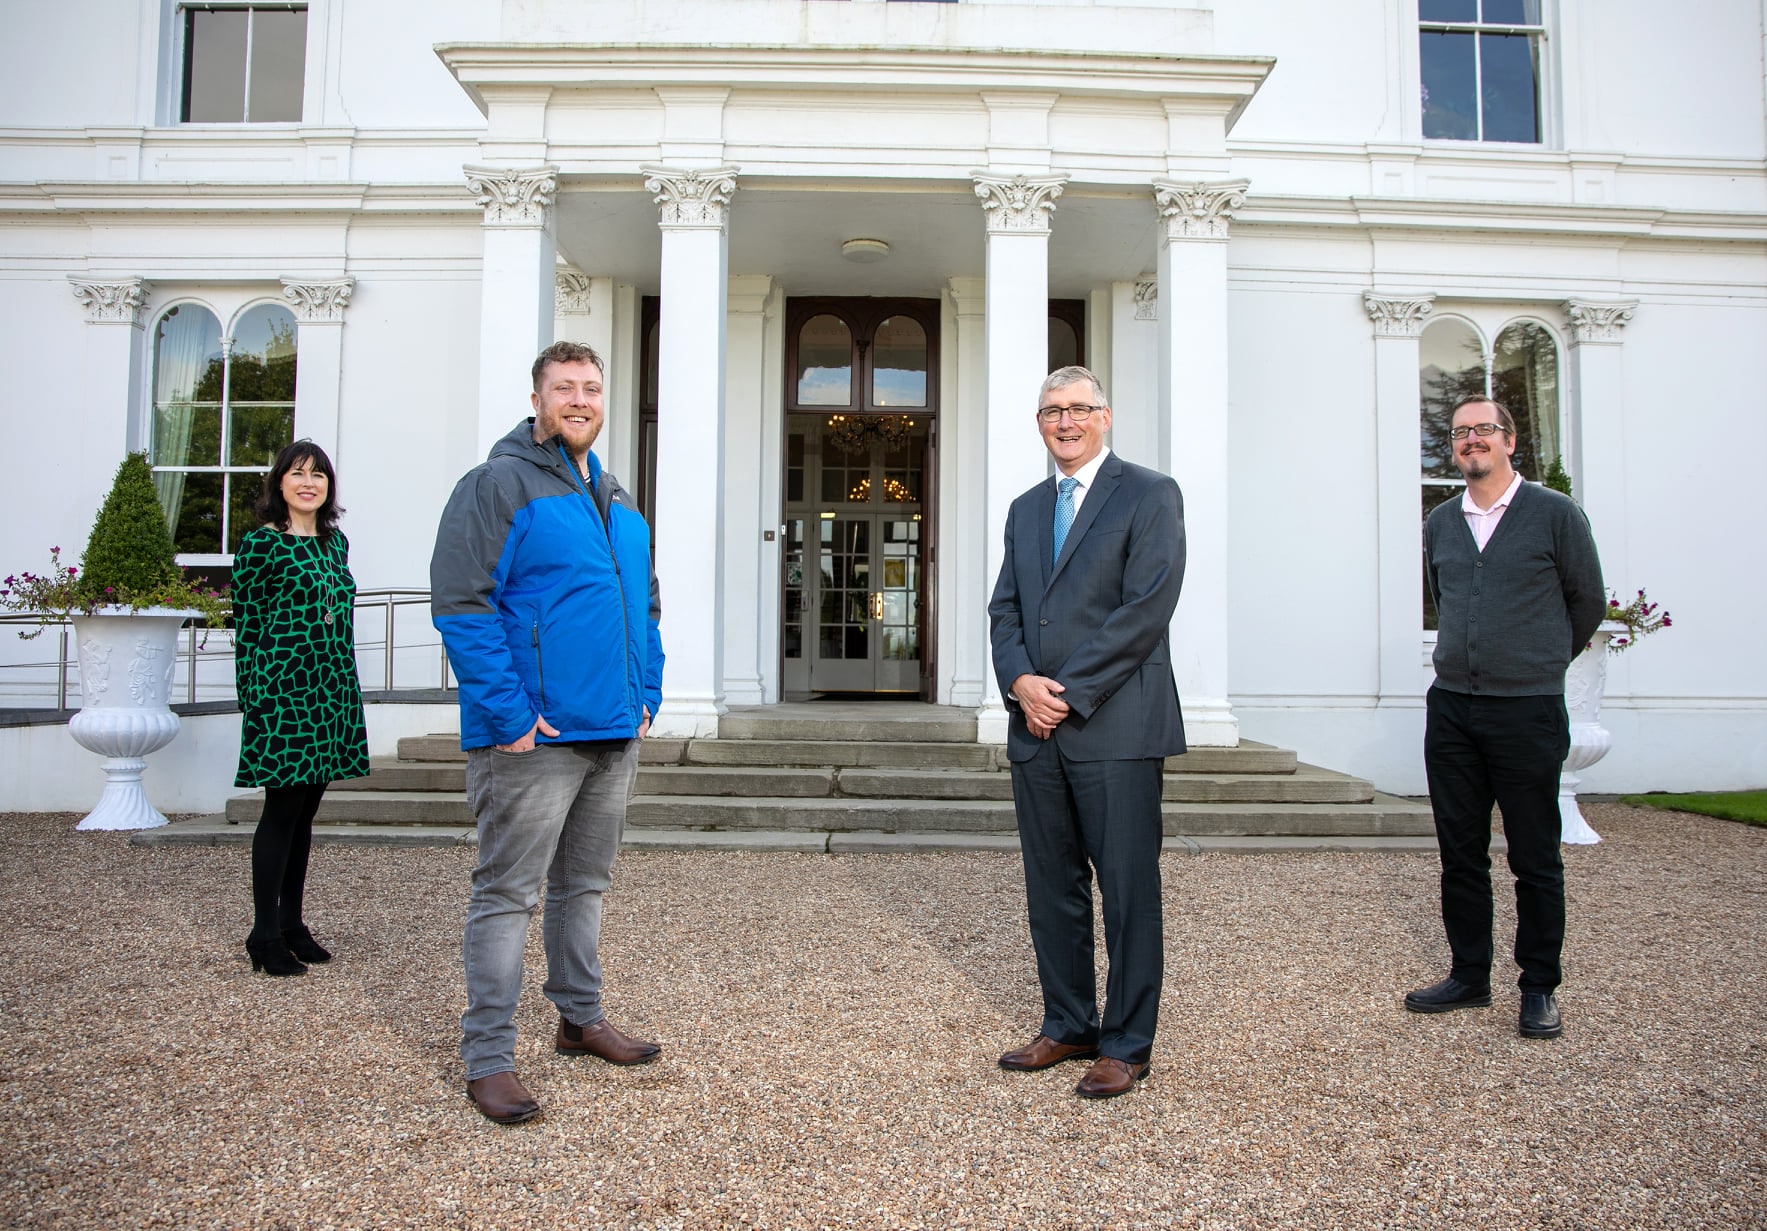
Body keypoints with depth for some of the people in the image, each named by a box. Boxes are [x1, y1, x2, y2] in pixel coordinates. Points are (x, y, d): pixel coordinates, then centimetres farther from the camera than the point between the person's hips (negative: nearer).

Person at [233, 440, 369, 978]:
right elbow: (246, 625, -5)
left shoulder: (335, 542, 13)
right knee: (283, 809, -2)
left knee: (305, 811, 12)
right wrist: (251, 699, -8)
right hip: (283, 690, -6)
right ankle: (265, 934, 8)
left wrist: (345, 690, 14)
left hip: (331, 691, 6)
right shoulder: (260, 544, -4)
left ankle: (292, 922, 21)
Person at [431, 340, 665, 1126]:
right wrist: (508, 714, -20)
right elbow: (461, 604, -16)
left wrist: (647, 693, 11)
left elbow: (643, 605, 23)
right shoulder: (497, 486, -8)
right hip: (534, 737, -8)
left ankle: (580, 1018, 33)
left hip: (615, 735, 8)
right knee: (508, 893, 0)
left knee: (584, 883, 19)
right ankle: (487, 1056, 11)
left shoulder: (616, 501, 16)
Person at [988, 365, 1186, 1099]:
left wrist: (1068, 692, -14)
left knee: (1129, 893, 2)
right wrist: (1020, 681, -7)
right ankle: (1067, 1026, 27)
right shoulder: (1026, 509, 18)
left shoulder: (1149, 495, -2)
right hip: (1036, 730, 6)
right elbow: (1006, 608, 13)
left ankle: (1126, 1045, 14)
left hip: (1114, 727, -6)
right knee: (1051, 889, 13)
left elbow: (1147, 609, -12)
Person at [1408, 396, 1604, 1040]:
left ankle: (1539, 989, 17)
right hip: (1451, 708, 4)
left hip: (1527, 710, -4)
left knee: (1535, 859, 3)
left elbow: (1587, 602, 7)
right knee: (1460, 852, 10)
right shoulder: (1440, 523, 9)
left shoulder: (1554, 514, -3)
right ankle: (1469, 976, 22)